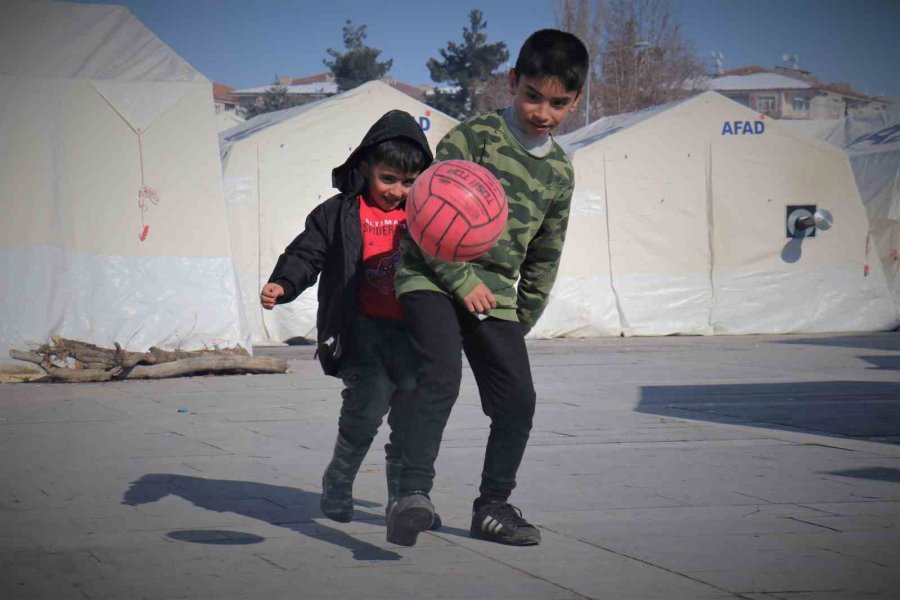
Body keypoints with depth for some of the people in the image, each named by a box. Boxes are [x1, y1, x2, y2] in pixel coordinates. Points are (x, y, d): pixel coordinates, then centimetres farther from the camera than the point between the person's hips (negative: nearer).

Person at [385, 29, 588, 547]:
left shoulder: (560, 171, 11)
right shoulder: (475, 136, -7)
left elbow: (544, 257, 20)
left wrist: (523, 321, 18)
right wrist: (463, 282, -16)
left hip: (494, 293, 6)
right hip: (433, 276, -6)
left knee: (518, 400, 1)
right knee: (441, 377, -25)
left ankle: (493, 508, 18)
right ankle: (414, 495, -29)